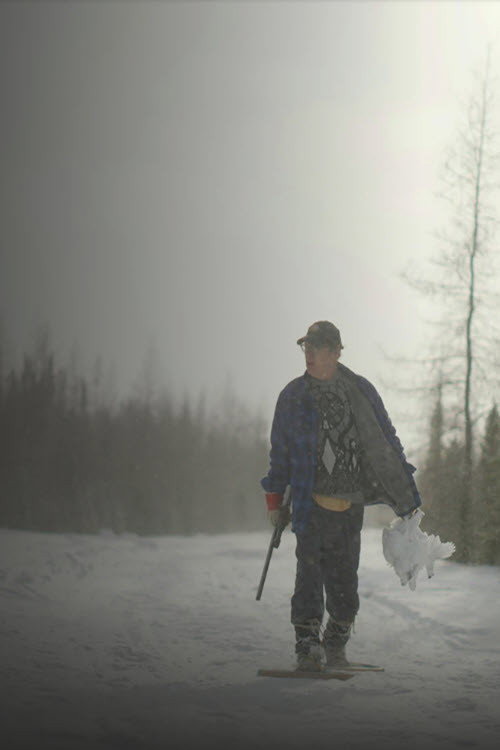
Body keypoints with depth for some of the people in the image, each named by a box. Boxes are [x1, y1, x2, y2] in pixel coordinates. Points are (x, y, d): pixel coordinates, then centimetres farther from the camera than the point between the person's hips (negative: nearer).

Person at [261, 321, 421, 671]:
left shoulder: (361, 391, 3)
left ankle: (336, 645, 18)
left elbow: (386, 441, 9)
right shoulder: (293, 396, 5)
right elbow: (280, 451, 14)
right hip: (311, 502, -1)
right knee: (310, 573, -10)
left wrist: (406, 490, 4)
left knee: (344, 576, 5)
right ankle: (308, 646, -7)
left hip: (350, 503, 1)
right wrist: (274, 498, 13)